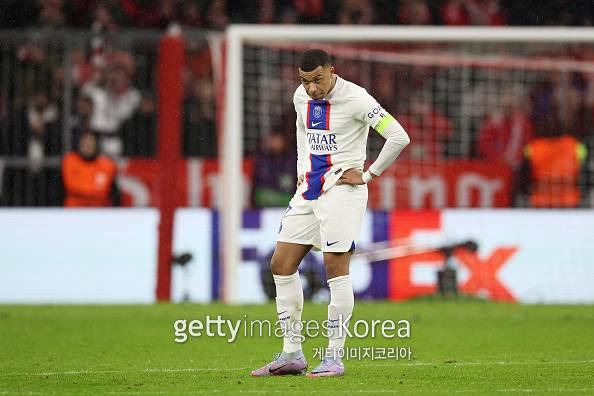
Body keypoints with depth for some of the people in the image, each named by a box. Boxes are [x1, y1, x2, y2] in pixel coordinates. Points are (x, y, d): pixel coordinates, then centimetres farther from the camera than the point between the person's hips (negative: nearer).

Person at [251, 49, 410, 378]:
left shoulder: (355, 98, -15)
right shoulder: (301, 97, 7)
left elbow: (399, 137, -18)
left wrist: (368, 175, -13)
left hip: (341, 188, -7)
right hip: (309, 189, 7)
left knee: (335, 268, -10)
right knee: (281, 265, 3)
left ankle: (334, 357, -3)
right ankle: (292, 354, 10)